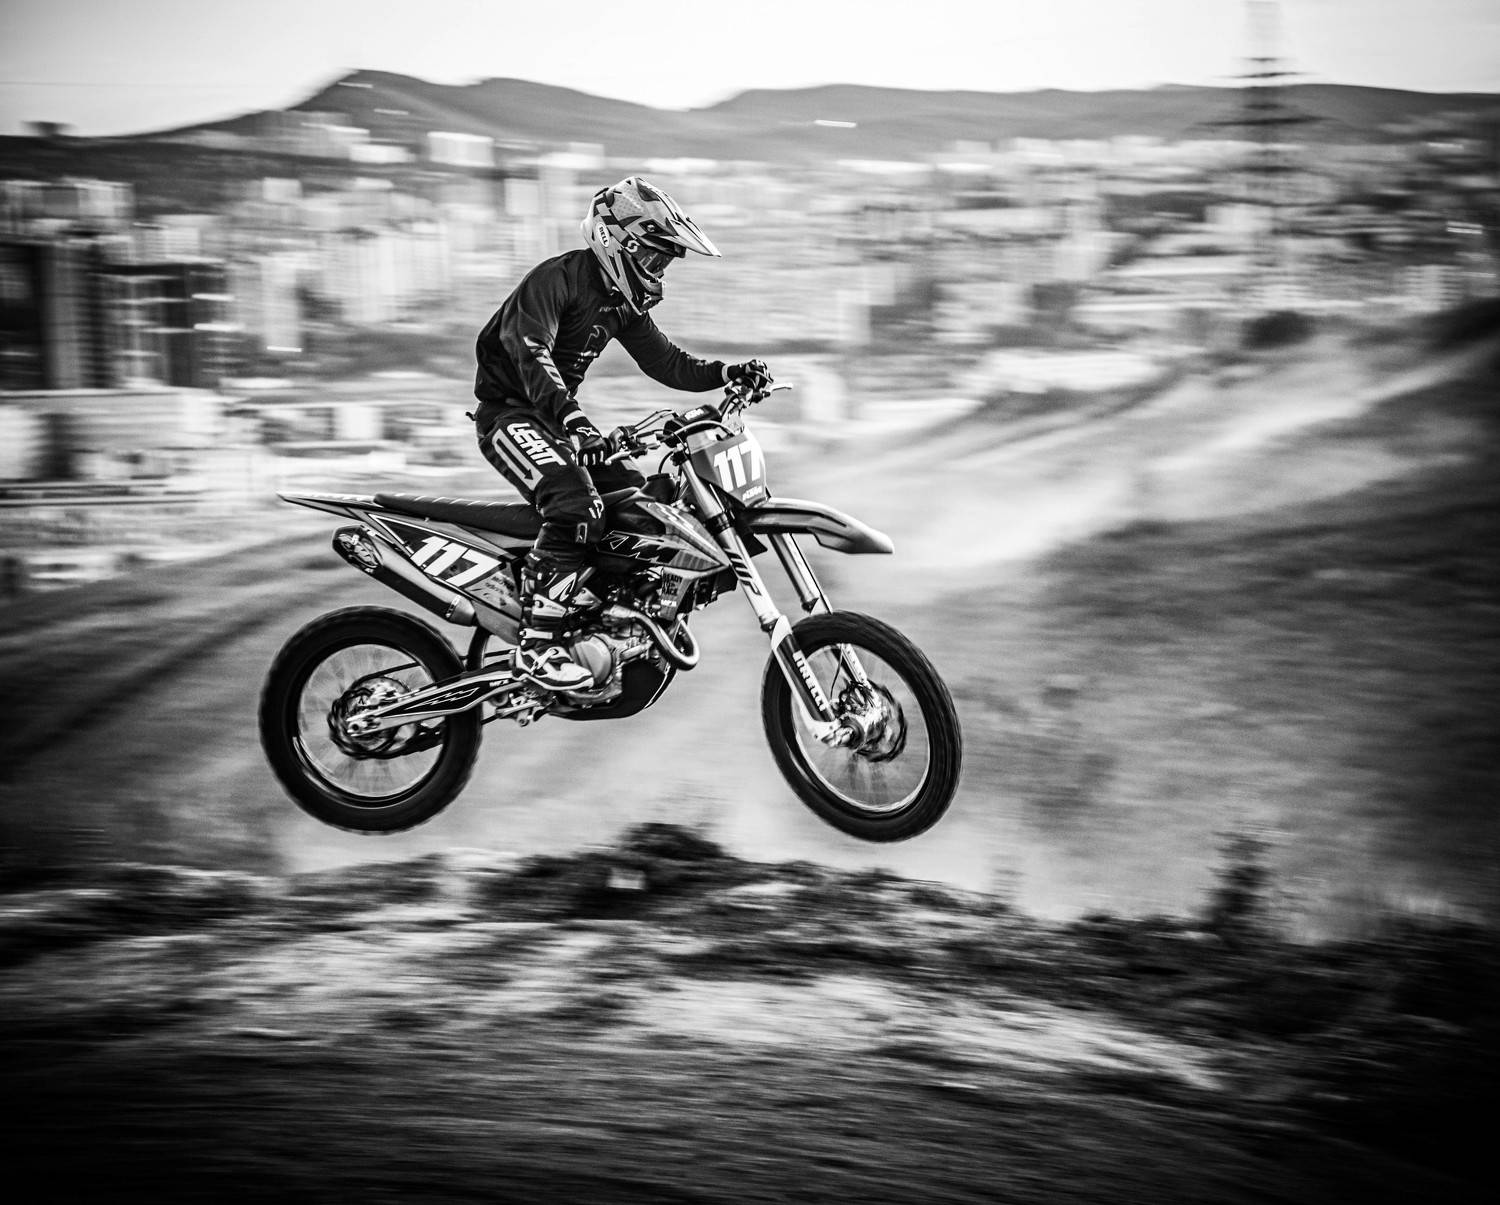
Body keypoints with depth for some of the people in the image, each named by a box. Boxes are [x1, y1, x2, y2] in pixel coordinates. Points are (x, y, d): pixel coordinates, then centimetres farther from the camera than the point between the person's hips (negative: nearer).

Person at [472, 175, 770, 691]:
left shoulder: (623, 301, 10)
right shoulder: (555, 280, -18)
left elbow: (663, 360, 15)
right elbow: (530, 353, -33)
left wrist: (727, 373, -2)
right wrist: (574, 420, -47)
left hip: (558, 415, 10)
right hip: (511, 413, -10)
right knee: (577, 504, -32)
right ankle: (538, 644, -33)